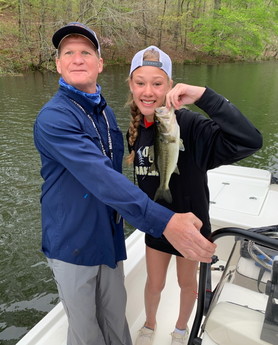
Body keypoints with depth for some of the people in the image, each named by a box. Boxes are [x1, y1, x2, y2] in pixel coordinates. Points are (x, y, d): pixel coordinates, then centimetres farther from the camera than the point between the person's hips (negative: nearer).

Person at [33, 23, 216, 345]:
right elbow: (99, 176, -34)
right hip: (72, 243, -5)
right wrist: (164, 221, -41)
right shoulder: (53, 118, -20)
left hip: (110, 237, 6)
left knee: (115, 317, 19)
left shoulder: (105, 111, 6)